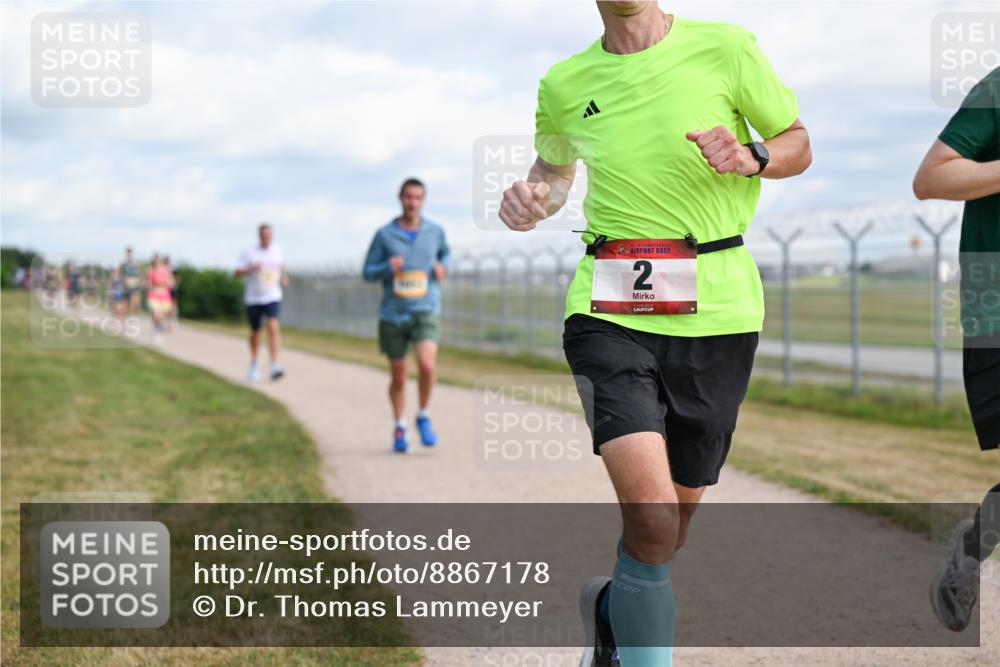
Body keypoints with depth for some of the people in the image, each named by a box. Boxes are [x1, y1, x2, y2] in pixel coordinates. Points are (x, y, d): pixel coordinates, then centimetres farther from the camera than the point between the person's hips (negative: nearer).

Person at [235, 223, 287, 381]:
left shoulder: (278, 251, 4)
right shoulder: (249, 253, -4)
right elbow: (238, 273, -7)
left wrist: (283, 278, 5)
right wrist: (251, 269, -24)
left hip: (272, 297, 0)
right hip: (253, 298, 0)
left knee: (273, 326, -20)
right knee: (255, 331, 12)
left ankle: (275, 366, -27)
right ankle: (254, 364, 36)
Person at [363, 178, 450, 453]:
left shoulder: (435, 231, 3)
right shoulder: (384, 234, -1)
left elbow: (445, 253, 24)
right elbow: (368, 272, 4)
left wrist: (442, 267, 2)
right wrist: (387, 267, -17)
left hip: (426, 311, 0)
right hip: (393, 314, 0)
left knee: (427, 365, -22)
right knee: (398, 375, 8)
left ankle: (424, 417, 2)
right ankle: (399, 428, 28)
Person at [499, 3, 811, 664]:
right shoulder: (564, 86, 7)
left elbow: (799, 144, 10)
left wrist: (749, 157, -11)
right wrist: (534, 197, 3)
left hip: (716, 311, 1)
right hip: (609, 312, -1)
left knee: (674, 523, 12)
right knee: (652, 516, -21)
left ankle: (610, 607, 43)